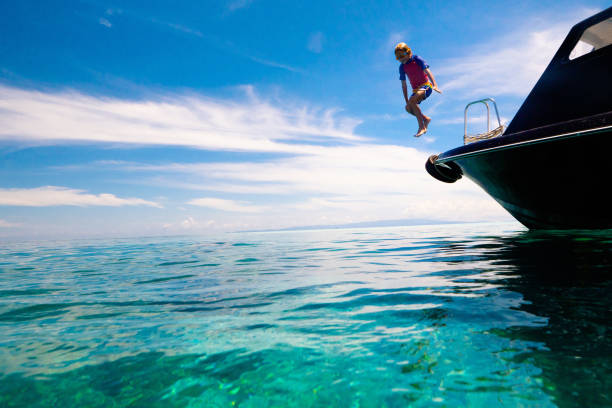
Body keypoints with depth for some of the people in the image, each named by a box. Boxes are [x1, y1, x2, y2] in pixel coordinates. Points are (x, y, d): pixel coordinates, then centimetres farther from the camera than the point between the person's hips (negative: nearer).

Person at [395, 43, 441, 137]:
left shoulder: (417, 59, -6)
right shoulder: (402, 67, 8)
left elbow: (427, 71, -15)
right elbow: (404, 85, 11)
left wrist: (435, 85, -29)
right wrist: (406, 101, 6)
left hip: (426, 86, -6)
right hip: (415, 89, 6)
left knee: (412, 101, -31)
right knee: (408, 108, -14)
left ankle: (422, 127, -28)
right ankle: (425, 118, 9)